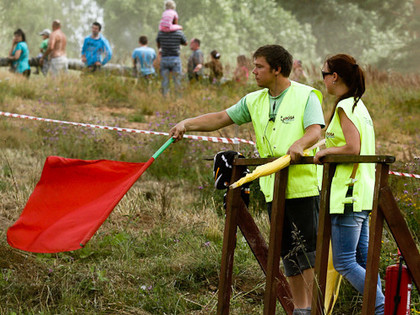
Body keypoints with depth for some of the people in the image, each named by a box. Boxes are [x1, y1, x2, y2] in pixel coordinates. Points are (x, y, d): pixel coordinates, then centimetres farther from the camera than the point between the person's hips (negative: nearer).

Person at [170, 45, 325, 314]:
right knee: (288, 251, 9)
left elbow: (316, 130, -16)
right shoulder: (255, 101, 15)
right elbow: (222, 118, 17)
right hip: (273, 188, 6)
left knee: (309, 248, -6)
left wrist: (299, 144, -36)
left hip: (304, 186, -6)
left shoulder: (306, 95, -3)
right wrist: (187, 124, 6)